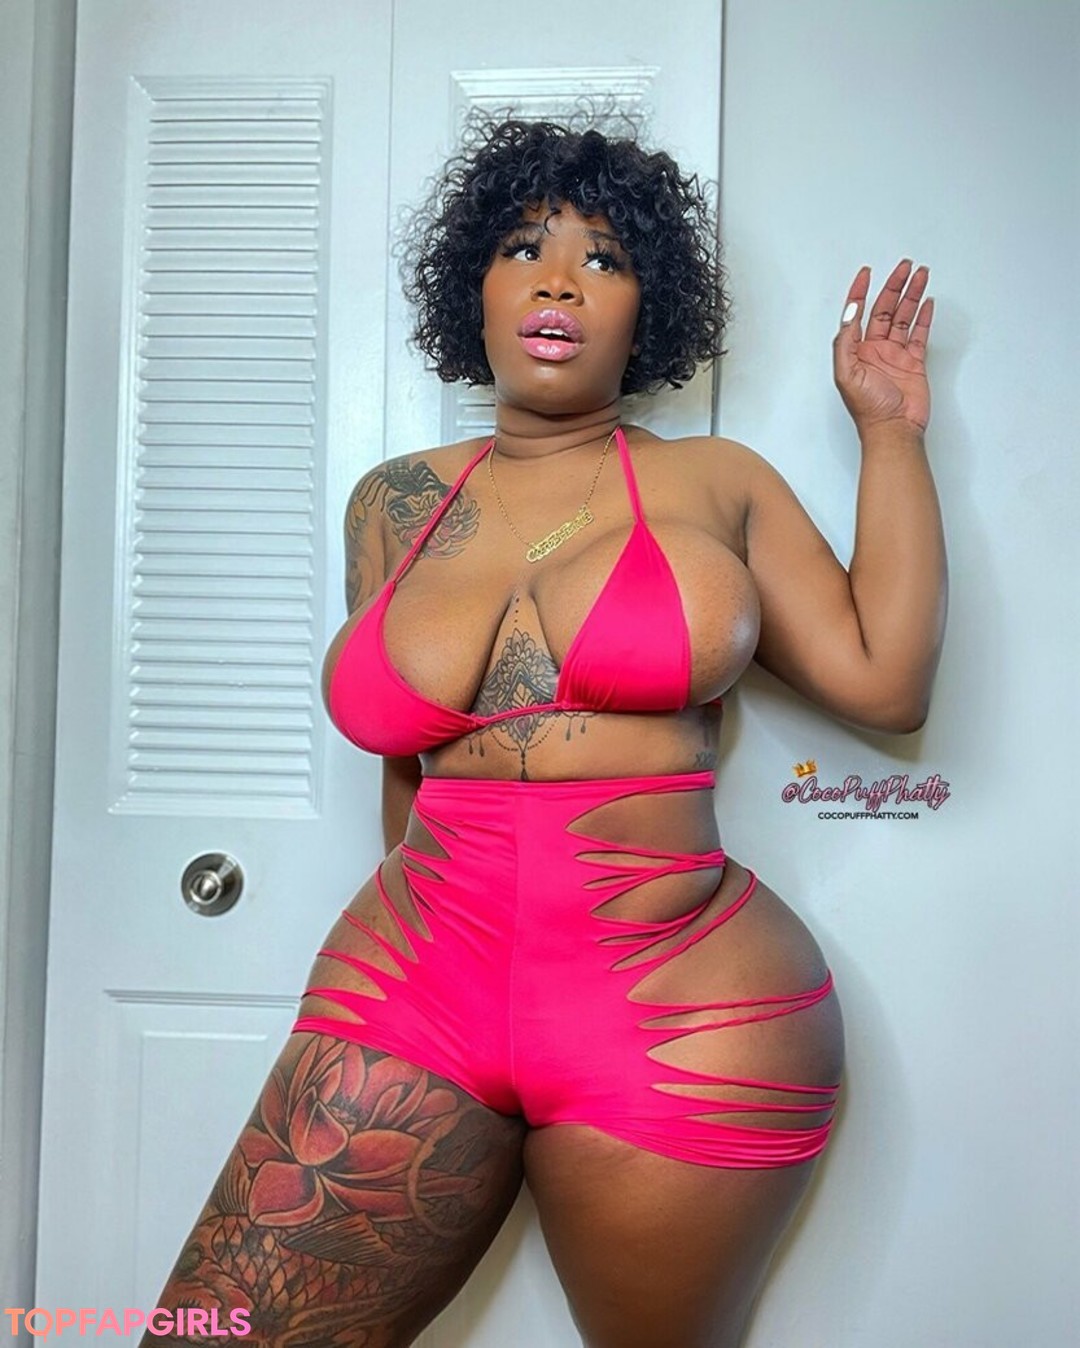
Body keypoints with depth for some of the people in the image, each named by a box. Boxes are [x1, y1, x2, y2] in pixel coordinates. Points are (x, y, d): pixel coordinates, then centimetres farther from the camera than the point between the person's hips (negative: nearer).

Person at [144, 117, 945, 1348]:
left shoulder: (715, 483, 5)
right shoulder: (394, 502, 10)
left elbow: (886, 682, -2)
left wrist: (890, 432, 4)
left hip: (679, 1016, -1)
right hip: (412, 985, 2)